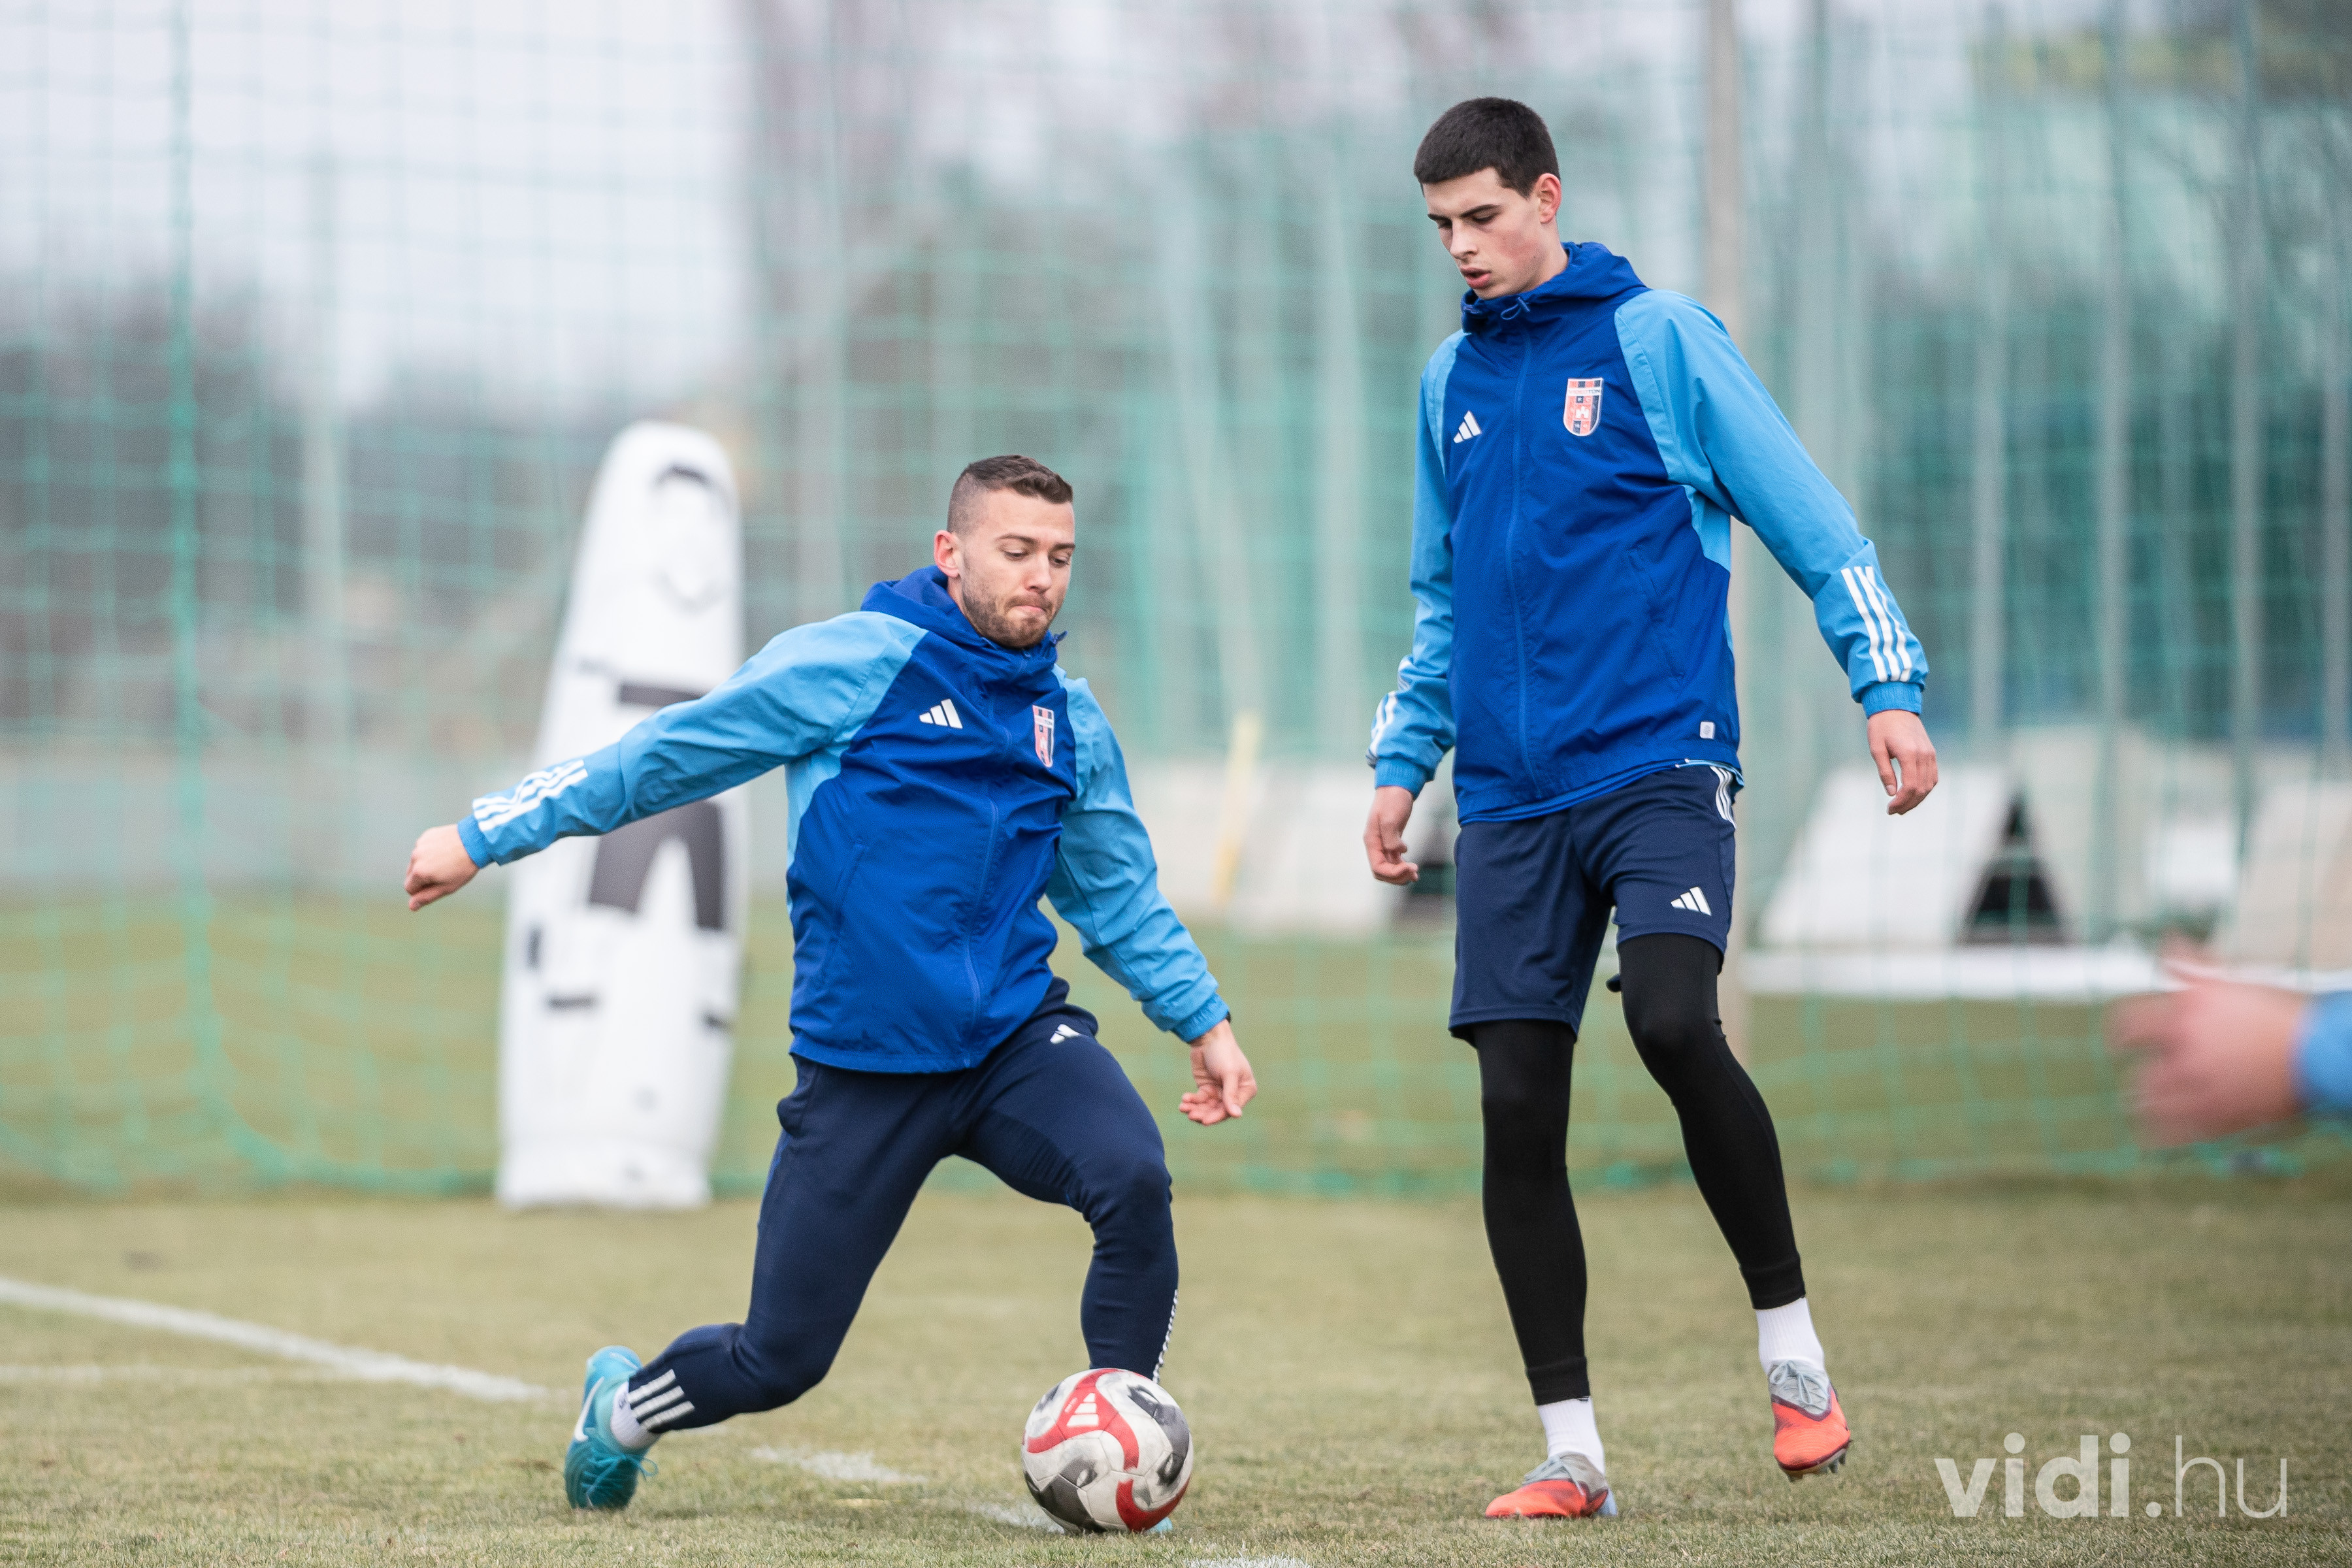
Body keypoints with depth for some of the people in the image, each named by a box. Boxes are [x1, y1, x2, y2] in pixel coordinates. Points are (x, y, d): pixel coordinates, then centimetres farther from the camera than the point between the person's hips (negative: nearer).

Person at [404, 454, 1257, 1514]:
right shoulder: (855, 664, -4)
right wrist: (485, 837, 0)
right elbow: (665, 755, 0)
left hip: (1016, 1036, 4)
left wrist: (1205, 1023, 21)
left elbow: (1123, 899, 26)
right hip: (861, 1066, -3)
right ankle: (620, 1410, 35)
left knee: (1135, 1180, -29)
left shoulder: (1071, 725, 11)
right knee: (779, 1362, 1)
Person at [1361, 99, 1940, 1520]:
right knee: (1516, 1107, -2)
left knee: (1674, 1020, -27)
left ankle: (1794, 1350, -9)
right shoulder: (1453, 380, 16)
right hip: (1512, 801, 5)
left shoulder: (1659, 339, 0)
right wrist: (1402, 763, 19)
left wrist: (1890, 686, -10)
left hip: (1658, 763, -5)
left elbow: (1813, 522, -1)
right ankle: (1572, 1453, 6)